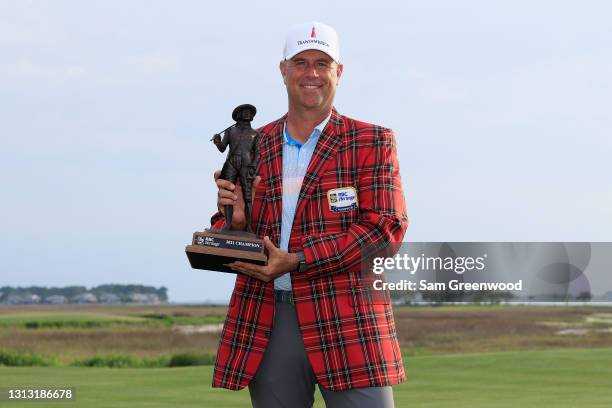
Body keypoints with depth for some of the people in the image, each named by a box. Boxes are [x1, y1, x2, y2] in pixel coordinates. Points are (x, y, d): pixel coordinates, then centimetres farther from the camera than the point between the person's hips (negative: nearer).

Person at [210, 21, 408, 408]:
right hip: (267, 325, 3)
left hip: (348, 321, -3)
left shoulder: (372, 142, 5)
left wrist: (297, 261, -15)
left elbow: (387, 226, -6)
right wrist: (234, 220, -8)